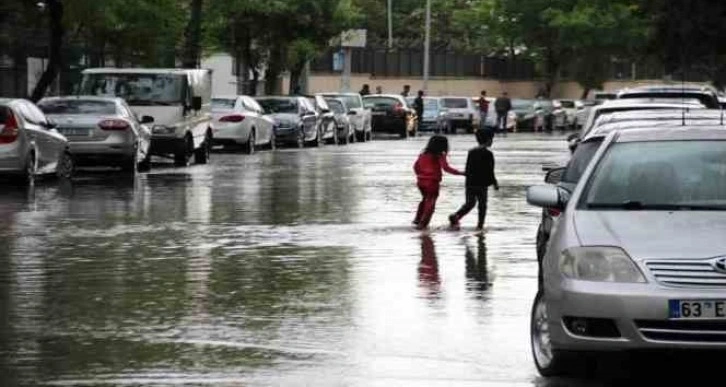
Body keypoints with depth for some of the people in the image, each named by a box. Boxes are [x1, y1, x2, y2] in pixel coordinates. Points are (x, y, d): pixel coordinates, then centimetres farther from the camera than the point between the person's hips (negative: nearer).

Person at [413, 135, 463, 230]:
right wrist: (459, 173, -18)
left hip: (421, 181, 6)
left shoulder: (424, 154, 7)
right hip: (432, 183, -6)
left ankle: (418, 219, 32)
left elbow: (416, 166, 12)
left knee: (425, 199, 27)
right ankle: (422, 224, -1)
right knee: (430, 204, 3)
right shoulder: (439, 156, -11)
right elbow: (446, 168, -20)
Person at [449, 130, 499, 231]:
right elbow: (490, 171, -12)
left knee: (469, 203, 12)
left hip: (470, 184, 5)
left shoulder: (471, 152, 9)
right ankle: (480, 225, 5)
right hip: (482, 184, -5)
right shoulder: (488, 154, -10)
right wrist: (495, 183, -1)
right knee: (482, 205, 8)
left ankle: (456, 216, -10)